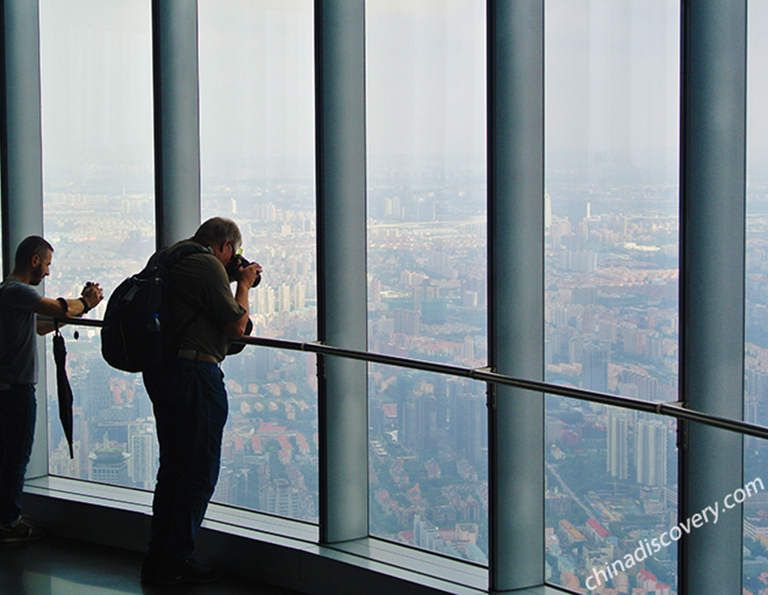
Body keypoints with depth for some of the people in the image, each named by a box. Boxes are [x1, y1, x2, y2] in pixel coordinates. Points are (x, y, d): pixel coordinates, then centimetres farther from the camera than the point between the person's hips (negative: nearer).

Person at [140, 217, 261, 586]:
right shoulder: (209, 266, -12)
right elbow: (236, 326, -12)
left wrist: (231, 282, 21)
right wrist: (243, 285, 3)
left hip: (160, 372, 10)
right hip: (195, 372, -10)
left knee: (172, 465, 17)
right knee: (200, 471, -1)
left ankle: (157, 558, 21)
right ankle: (174, 563, 1)